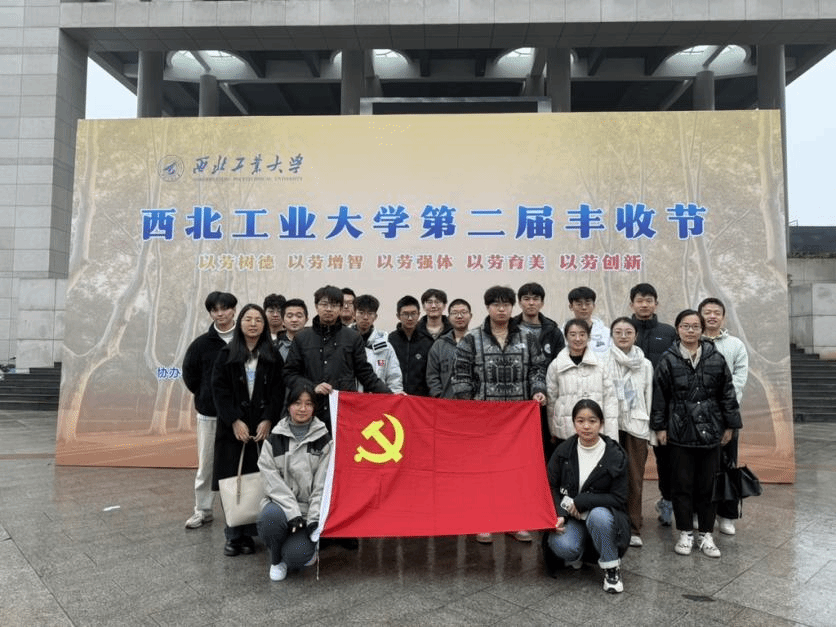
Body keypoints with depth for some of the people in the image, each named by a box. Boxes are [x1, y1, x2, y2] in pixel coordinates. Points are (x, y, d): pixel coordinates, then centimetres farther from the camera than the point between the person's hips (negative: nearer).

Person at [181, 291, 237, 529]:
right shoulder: (202, 343, 1)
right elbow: (189, 373, 12)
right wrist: (204, 396, 8)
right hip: (209, 413, 2)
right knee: (206, 463, 9)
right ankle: (203, 510, 23)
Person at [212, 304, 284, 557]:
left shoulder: (273, 356, 6)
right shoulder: (227, 354, 5)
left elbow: (278, 391, 2)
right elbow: (219, 389, -1)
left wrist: (268, 420, -10)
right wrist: (235, 421, -10)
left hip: (263, 426, 0)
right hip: (233, 427, 0)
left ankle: (249, 534, 10)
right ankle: (233, 535, 12)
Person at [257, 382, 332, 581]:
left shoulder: (324, 441, 2)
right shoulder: (274, 440, 3)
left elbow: (323, 485, -3)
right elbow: (273, 481, -6)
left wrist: (314, 519, -14)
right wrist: (293, 512, -18)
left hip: (310, 510, -1)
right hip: (281, 504, 1)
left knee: (296, 556, -24)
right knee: (271, 516, -33)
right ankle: (276, 561, -2)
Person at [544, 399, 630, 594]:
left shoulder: (615, 455, -8)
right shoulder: (563, 451, -2)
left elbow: (619, 498, -9)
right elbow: (551, 487, 1)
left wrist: (580, 502, -17)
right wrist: (559, 514, -18)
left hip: (603, 512, -1)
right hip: (570, 518, 1)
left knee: (598, 515, -38)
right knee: (562, 546, -31)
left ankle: (611, 568, -11)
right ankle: (577, 555, 8)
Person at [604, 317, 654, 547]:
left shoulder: (645, 365, 11)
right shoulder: (603, 362, 0)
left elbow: (650, 398, 11)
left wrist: (652, 430, 7)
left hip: (637, 426, 2)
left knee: (635, 479, 4)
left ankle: (633, 529, 15)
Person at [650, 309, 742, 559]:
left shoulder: (716, 359, 2)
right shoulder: (668, 360, -2)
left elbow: (727, 394, 7)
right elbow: (659, 396, 0)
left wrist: (729, 425, 6)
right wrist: (660, 427, -1)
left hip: (710, 431, 1)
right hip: (680, 432, -1)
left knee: (708, 485, 9)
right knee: (682, 484, 5)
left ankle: (706, 534, 22)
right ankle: (685, 533, 19)